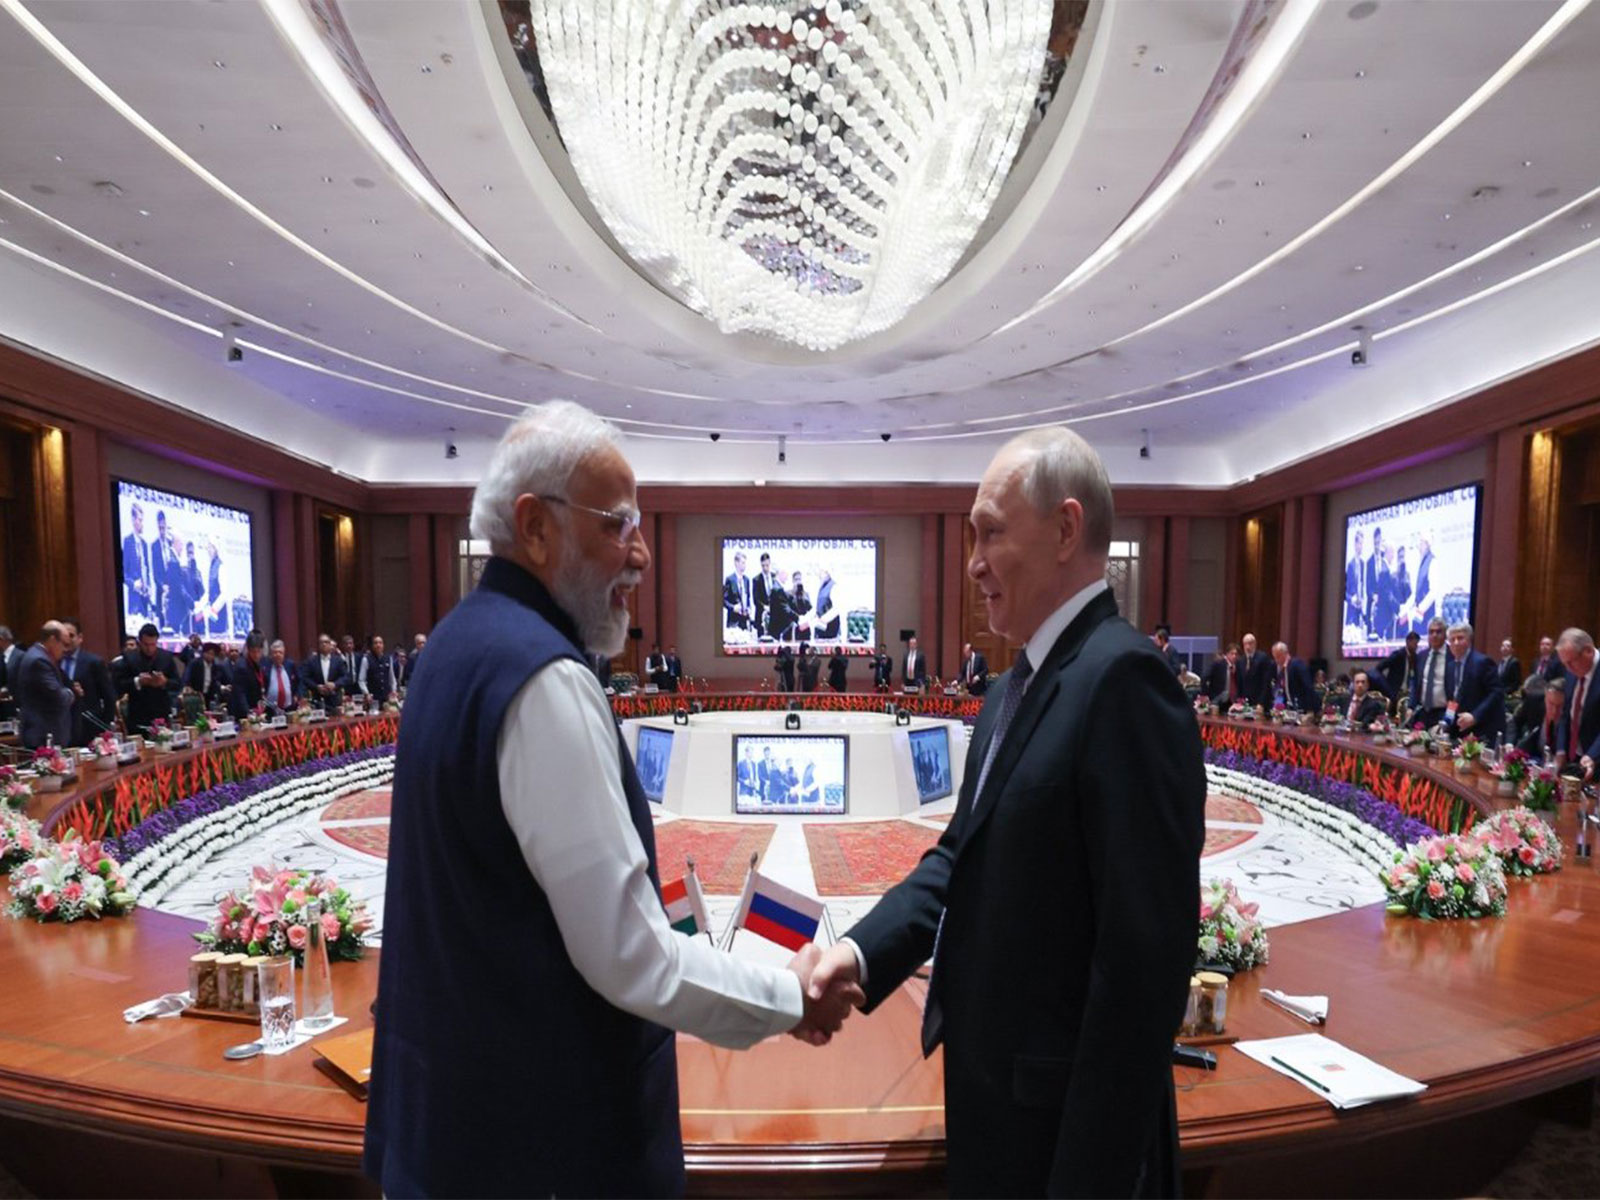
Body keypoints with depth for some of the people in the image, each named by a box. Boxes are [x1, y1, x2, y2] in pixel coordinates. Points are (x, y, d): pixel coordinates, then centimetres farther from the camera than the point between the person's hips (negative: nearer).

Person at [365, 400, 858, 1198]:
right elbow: (631, 961, -25)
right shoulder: (543, 675, -26)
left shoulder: (462, 641, 4)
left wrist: (643, 896, 15)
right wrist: (790, 998, -11)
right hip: (540, 1123, -8)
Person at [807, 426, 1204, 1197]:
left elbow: (1146, 953, -25)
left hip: (1064, 1114, -8)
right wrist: (863, 951, -8)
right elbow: (963, 853, 6)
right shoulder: (1013, 687, 7)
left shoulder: (1121, 676, -23)